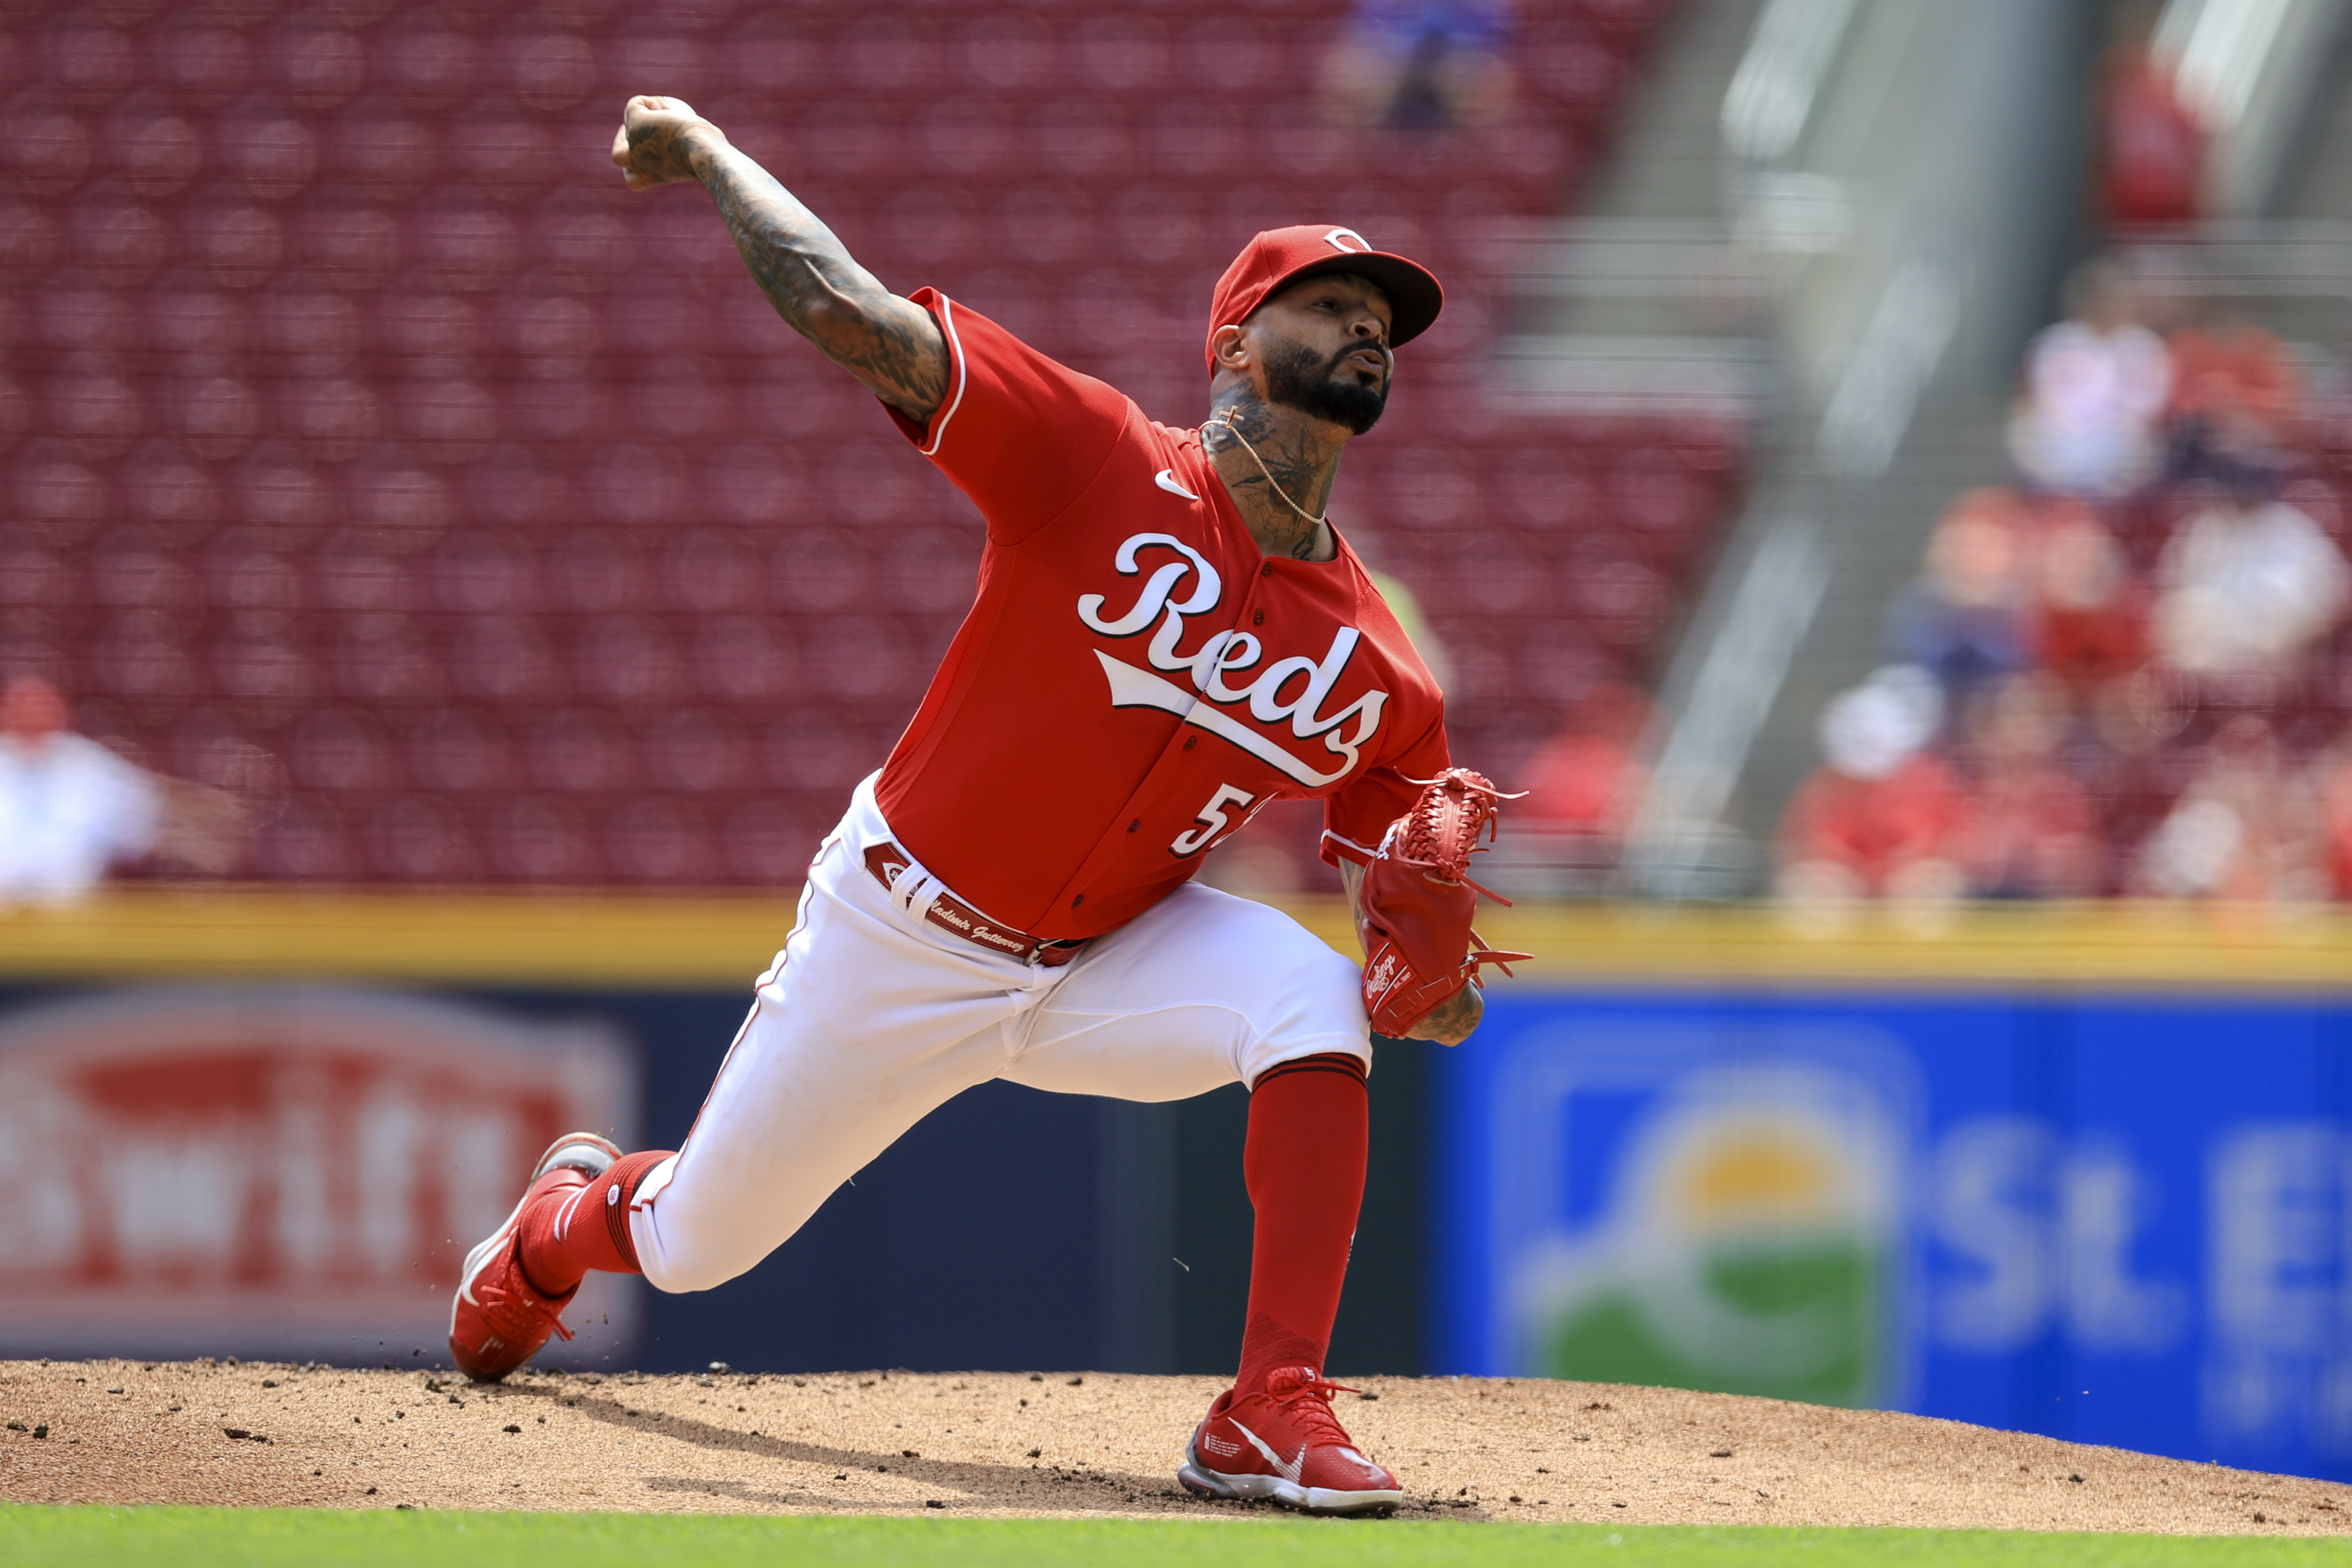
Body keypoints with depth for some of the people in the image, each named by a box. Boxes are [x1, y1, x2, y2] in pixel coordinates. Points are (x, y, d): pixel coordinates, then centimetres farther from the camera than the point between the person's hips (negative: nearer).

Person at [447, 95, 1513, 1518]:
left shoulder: (1375, 675, -9)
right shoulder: (1103, 465, -22)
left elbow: (1407, 889, 1)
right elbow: (849, 311, -27)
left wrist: (1431, 975, -23)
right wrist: (705, 151, -17)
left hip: (1102, 967, 2)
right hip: (897, 950, -2)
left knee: (1313, 993, -29)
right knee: (693, 1242, 12)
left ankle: (1272, 1415, -29)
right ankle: (568, 1218, 53)